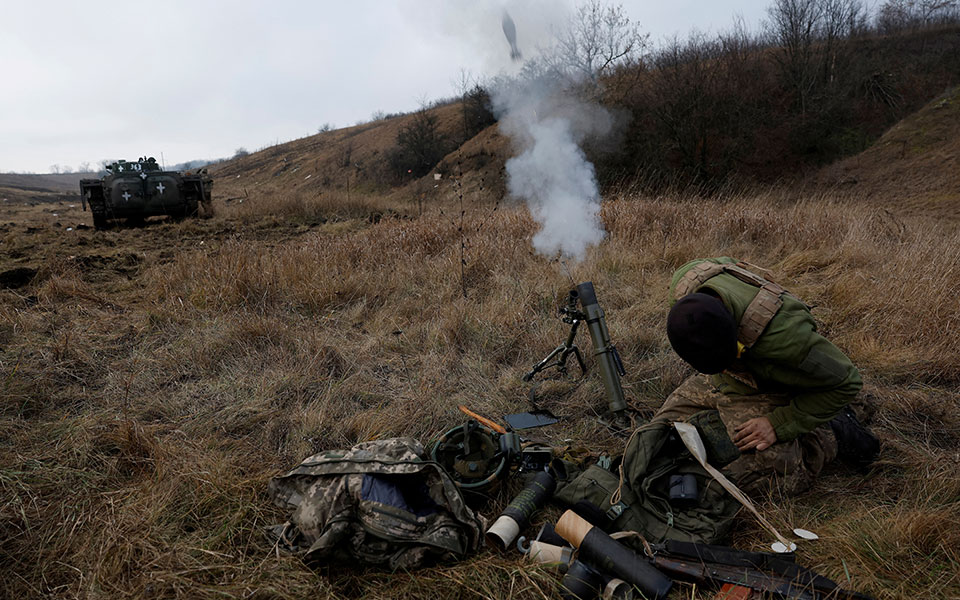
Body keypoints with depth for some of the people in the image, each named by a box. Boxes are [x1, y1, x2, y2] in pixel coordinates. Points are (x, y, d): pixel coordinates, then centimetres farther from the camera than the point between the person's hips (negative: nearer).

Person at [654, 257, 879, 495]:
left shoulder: (783, 334, -44)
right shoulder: (684, 281, -29)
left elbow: (846, 381, -25)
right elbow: (725, 261, 0)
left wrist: (778, 424, -27)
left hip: (767, 393, -6)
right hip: (718, 381, 6)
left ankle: (832, 433, 3)